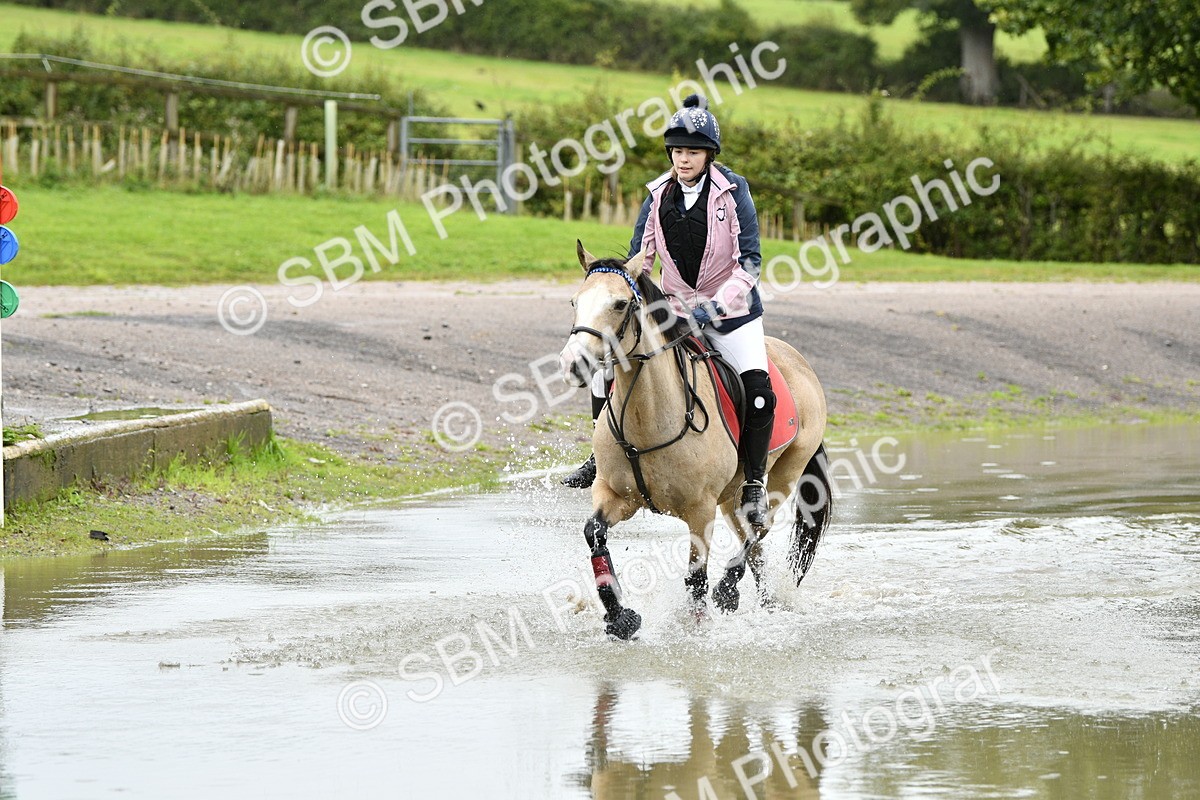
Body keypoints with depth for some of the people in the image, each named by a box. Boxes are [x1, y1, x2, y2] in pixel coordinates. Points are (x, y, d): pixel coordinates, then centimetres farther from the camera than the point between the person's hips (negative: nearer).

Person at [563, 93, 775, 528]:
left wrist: (717, 306, -28)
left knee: (758, 390, -24)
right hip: (673, 308, 4)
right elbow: (639, 256, 2)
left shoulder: (732, 192, -13)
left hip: (730, 310, -4)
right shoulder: (659, 195, -1)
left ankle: (754, 485, -8)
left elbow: (749, 261, -18)